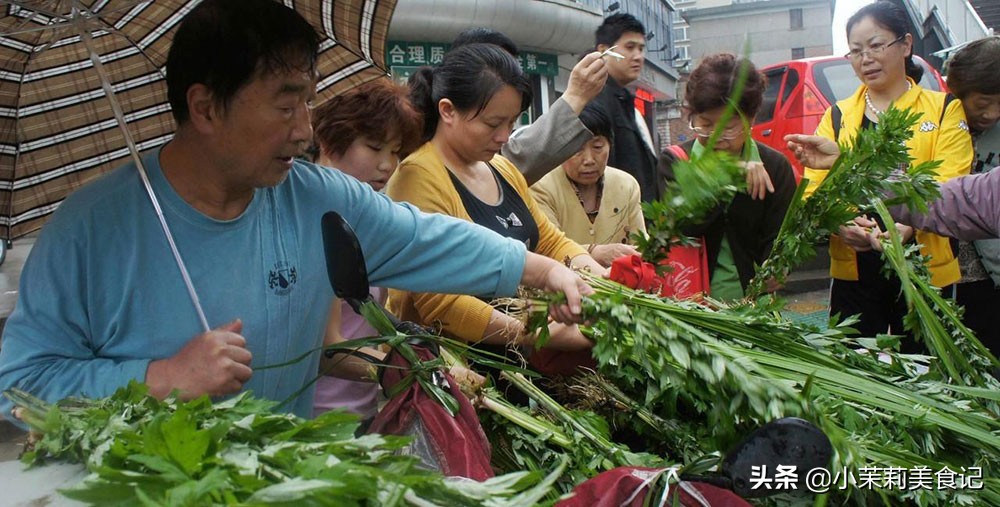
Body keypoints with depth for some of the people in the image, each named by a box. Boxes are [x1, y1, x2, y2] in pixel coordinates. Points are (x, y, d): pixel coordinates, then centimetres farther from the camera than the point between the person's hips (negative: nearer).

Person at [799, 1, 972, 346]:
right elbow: (813, 187, -2)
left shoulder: (945, 111, 5)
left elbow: (948, 187, -9)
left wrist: (906, 224, -29)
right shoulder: (837, 117, 10)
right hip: (853, 273, 1)